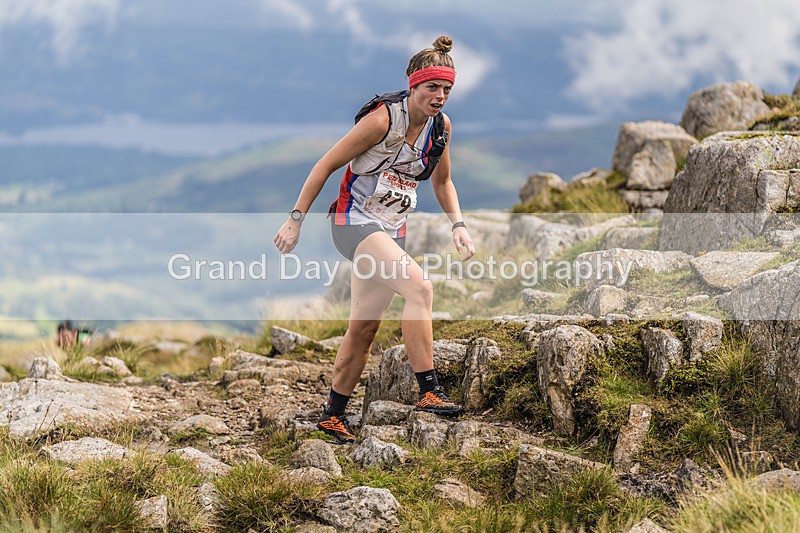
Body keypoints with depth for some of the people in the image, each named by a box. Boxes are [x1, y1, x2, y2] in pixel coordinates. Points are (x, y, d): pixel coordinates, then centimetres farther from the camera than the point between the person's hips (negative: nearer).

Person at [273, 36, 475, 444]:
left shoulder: (441, 126, 2)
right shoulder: (383, 118, -18)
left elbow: (442, 182, 19)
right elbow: (326, 165, -13)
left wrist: (457, 225, 4)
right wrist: (296, 220, -11)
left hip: (391, 230, 7)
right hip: (353, 222, -7)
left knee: (365, 327, 9)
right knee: (419, 287, -27)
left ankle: (333, 414, 22)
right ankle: (429, 391, -27)